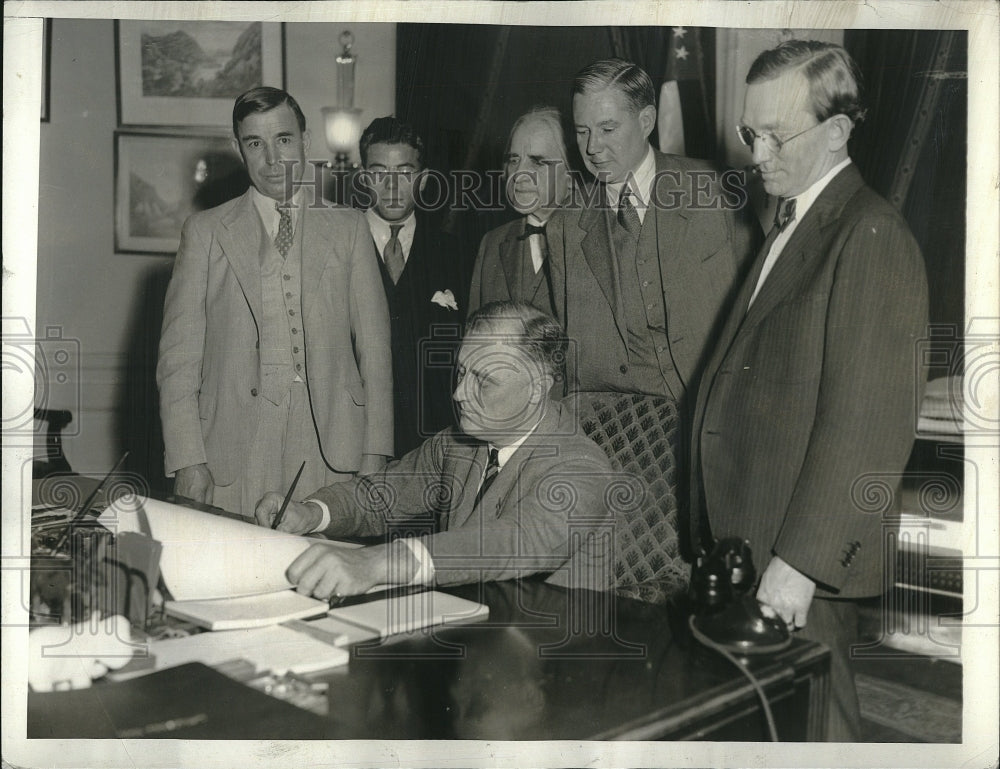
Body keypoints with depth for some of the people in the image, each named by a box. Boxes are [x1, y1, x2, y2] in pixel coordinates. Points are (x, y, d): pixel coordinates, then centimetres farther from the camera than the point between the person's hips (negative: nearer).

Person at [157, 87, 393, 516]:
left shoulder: (348, 228, 12)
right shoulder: (205, 231, 10)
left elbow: (374, 346, 10)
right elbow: (178, 354, 6)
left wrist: (375, 452, 2)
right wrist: (187, 461, -3)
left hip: (331, 448, 1)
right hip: (234, 456, 0)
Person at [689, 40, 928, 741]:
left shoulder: (871, 236, -13)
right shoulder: (788, 226, 17)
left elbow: (865, 422, -19)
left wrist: (799, 562, -19)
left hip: (805, 557, -8)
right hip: (745, 539, 8)